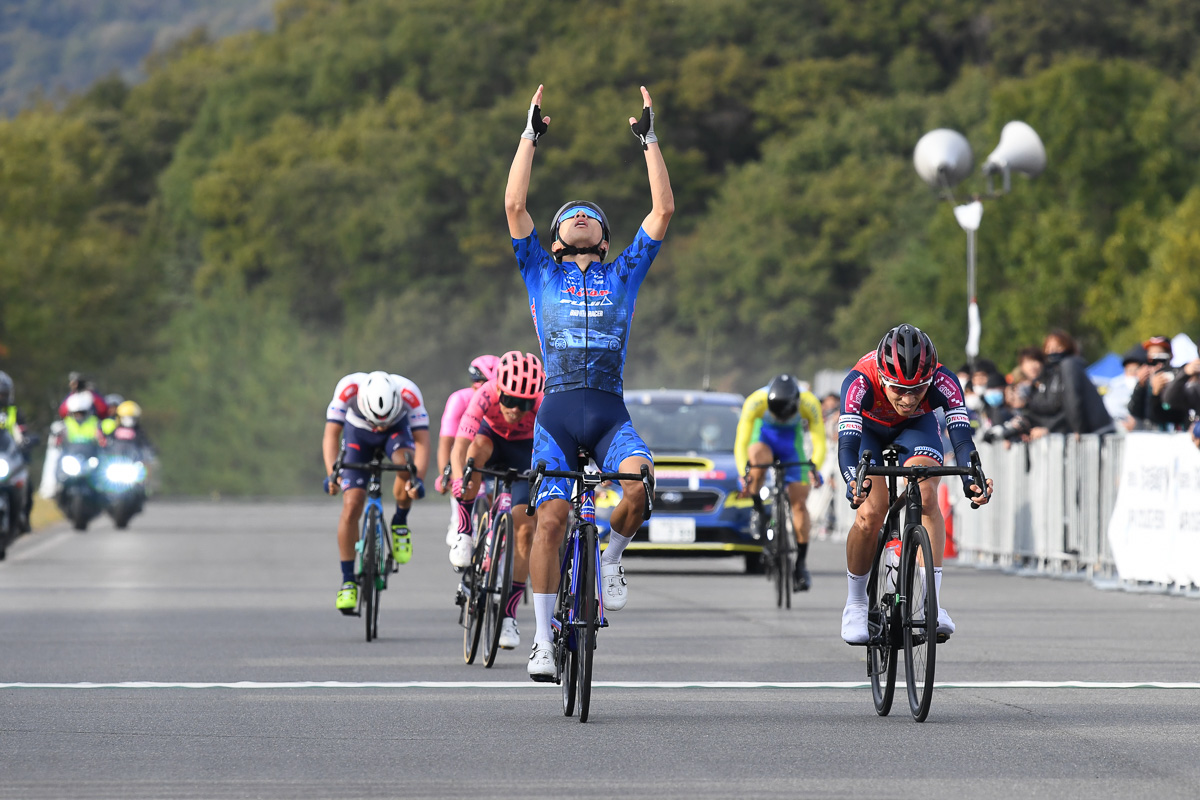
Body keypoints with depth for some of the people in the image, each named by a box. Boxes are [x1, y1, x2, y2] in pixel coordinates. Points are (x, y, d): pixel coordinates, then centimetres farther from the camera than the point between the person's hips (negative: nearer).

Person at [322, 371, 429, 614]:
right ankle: (348, 581, -2)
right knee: (351, 505, -13)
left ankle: (400, 523, -7)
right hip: (358, 433, 0)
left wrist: (418, 478, -49)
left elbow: (422, 441, -34)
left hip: (397, 429, 0)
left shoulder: (408, 392, -36)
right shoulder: (349, 388, -37)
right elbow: (331, 434, -35)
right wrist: (331, 473, -49)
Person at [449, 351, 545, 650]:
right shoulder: (486, 396, -37)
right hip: (494, 438, 0)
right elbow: (460, 446, -45)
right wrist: (459, 479, -64)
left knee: (525, 530, -13)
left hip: (526, 449, 0)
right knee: (478, 446, -37)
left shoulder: (543, 405, -36)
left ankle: (509, 615, -1)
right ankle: (465, 535, -24)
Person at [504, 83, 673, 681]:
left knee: (641, 481, -29)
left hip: (610, 412, 0)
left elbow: (663, 210, 12)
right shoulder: (542, 274, 17)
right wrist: (530, 136, 10)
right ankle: (543, 640, -1)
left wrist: (649, 140, 11)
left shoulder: (622, 274, 19)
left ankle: (611, 558, 0)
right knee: (551, 519, -10)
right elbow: (514, 205, 8)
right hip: (556, 411, 0)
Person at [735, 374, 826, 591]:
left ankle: (801, 563, -1)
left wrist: (814, 467, -49)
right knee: (760, 459, -39)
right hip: (762, 433, -1)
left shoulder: (810, 404, -32)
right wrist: (743, 473, -48)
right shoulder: (756, 402, -35)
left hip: (792, 438, 1)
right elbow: (741, 443, -34)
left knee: (799, 502, -9)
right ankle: (755, 504, -12)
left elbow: (819, 443, -31)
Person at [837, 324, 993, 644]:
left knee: (926, 495, -26)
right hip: (868, 429, -1)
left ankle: (932, 601, -26)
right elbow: (847, 442, -48)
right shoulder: (860, 382, -40)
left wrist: (971, 479, -62)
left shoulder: (942, 382, -36)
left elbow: (961, 436, -43)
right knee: (869, 515, -19)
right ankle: (855, 604, 3)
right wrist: (854, 483, -67)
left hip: (916, 427, 1)